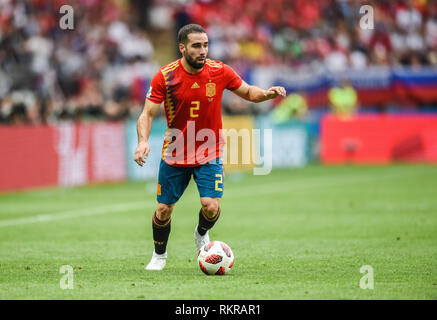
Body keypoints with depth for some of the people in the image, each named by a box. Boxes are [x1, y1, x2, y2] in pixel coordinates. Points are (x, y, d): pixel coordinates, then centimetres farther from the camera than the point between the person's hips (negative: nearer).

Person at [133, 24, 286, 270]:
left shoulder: (220, 72, -9)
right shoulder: (165, 76, -12)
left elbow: (248, 92, 7)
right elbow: (148, 113, -11)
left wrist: (268, 94, -15)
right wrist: (143, 141, -28)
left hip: (209, 153, 0)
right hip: (175, 154, 0)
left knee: (211, 206, -15)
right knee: (163, 210, 4)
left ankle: (201, 234, 21)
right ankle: (159, 255, 31)